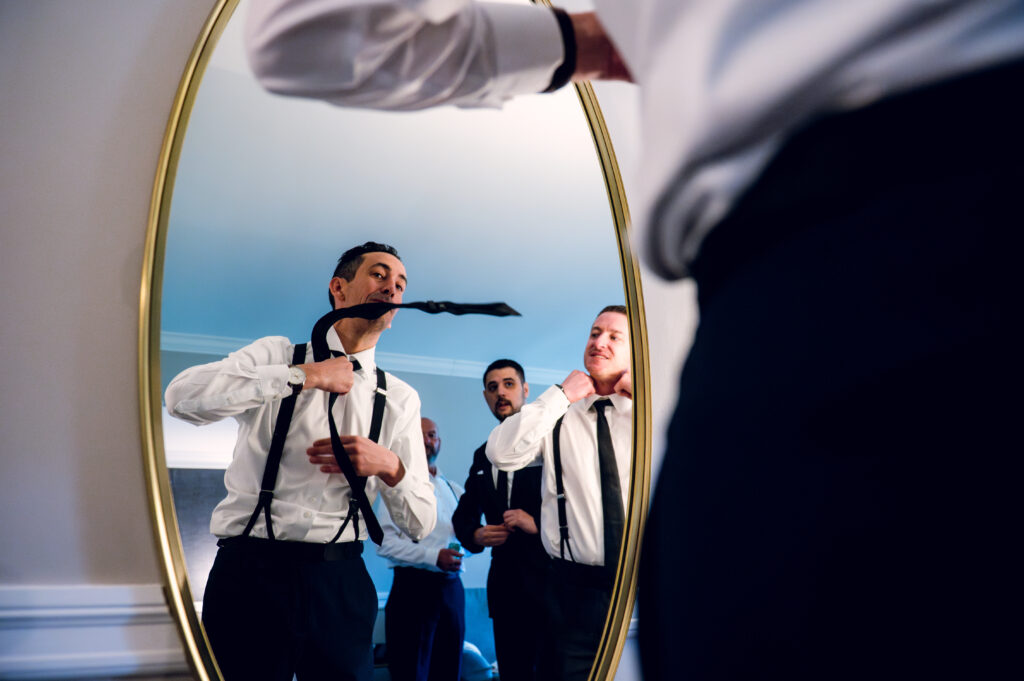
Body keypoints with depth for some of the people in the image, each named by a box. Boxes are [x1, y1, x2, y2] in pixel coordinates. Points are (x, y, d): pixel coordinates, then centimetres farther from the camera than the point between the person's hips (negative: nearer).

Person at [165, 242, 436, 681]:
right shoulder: (276, 356, 3)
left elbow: (420, 524, 7)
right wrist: (305, 376, -15)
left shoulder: (400, 399, 9)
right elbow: (183, 396, -17)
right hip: (251, 568, -2)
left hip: (340, 581, 2)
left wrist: (389, 466, -13)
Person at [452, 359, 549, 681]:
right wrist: (475, 534, -2)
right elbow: (463, 513, 20)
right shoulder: (483, 455, 16)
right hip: (505, 586, 6)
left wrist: (538, 523, -21)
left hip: (549, 582, -5)